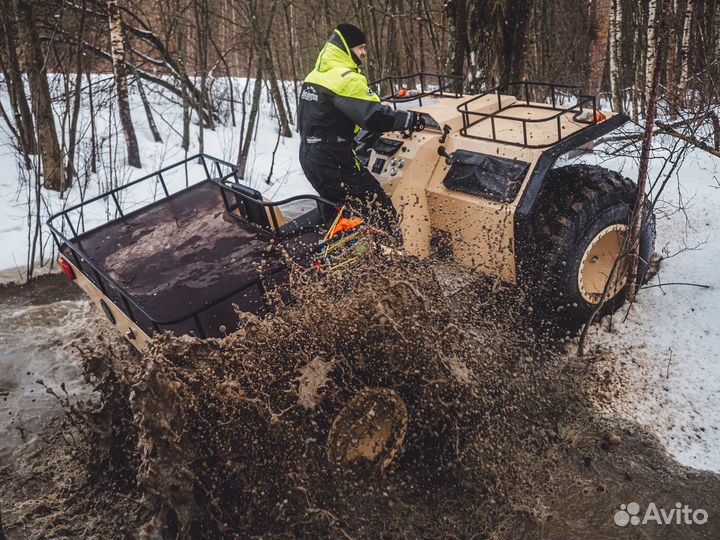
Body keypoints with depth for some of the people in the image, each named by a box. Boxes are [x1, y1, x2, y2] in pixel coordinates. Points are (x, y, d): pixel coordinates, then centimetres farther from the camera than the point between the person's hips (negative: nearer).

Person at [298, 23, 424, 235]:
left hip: (310, 160, 10)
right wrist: (412, 120, -12)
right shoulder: (345, 78, -16)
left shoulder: (315, 75, 15)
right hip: (335, 165, -10)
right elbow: (374, 116, -23)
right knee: (383, 211, -5)